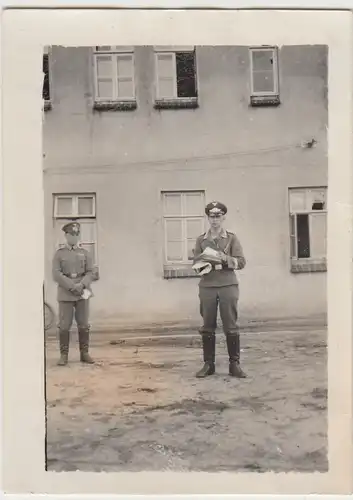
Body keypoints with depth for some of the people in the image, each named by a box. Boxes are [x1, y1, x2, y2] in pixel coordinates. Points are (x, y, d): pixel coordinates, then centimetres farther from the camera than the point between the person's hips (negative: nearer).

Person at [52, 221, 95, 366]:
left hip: (82, 292, 2)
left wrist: (81, 285, -18)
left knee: (83, 324, 2)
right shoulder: (59, 254, 2)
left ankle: (84, 354, 11)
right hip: (65, 293, -2)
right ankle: (64, 355, 7)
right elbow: (56, 275, -9)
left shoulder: (85, 253, 8)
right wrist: (72, 286, -19)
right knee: (64, 325, -3)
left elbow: (90, 273, 1)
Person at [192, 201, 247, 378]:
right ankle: (208, 364, 13)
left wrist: (224, 258, -17)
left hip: (228, 286, -1)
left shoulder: (232, 238, 5)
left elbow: (241, 262, -3)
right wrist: (206, 262, -15)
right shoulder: (201, 240, 10)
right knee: (207, 327, 5)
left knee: (231, 327, 1)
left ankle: (234, 364, 9)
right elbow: (196, 263, 6)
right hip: (207, 287, 2)